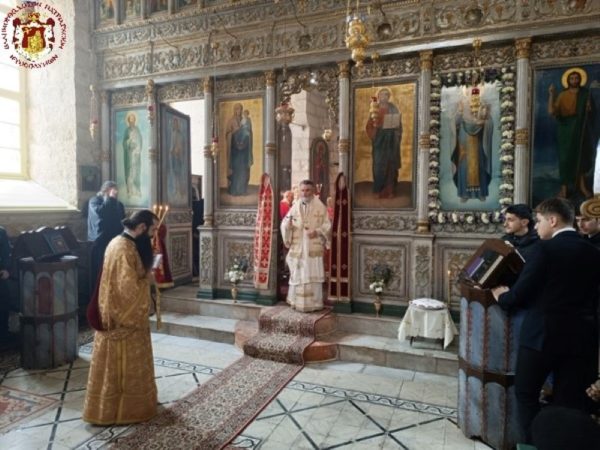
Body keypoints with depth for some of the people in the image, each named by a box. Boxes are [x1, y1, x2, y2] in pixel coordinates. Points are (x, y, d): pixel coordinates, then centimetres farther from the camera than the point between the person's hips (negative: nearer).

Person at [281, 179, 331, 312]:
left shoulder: (320, 206, 0)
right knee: (297, 275, 8)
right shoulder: (295, 206, 7)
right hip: (297, 248, 3)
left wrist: (317, 232, -20)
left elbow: (327, 225, -2)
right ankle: (297, 302, 20)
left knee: (313, 276, 2)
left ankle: (314, 304, 12)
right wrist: (288, 224, -17)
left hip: (314, 248, -2)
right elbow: (285, 224, 6)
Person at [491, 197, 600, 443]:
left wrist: (501, 296, 6)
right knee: (571, 401, 14)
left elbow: (520, 293, -14)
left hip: (542, 334, -5)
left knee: (526, 393, 12)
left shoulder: (544, 248, -12)